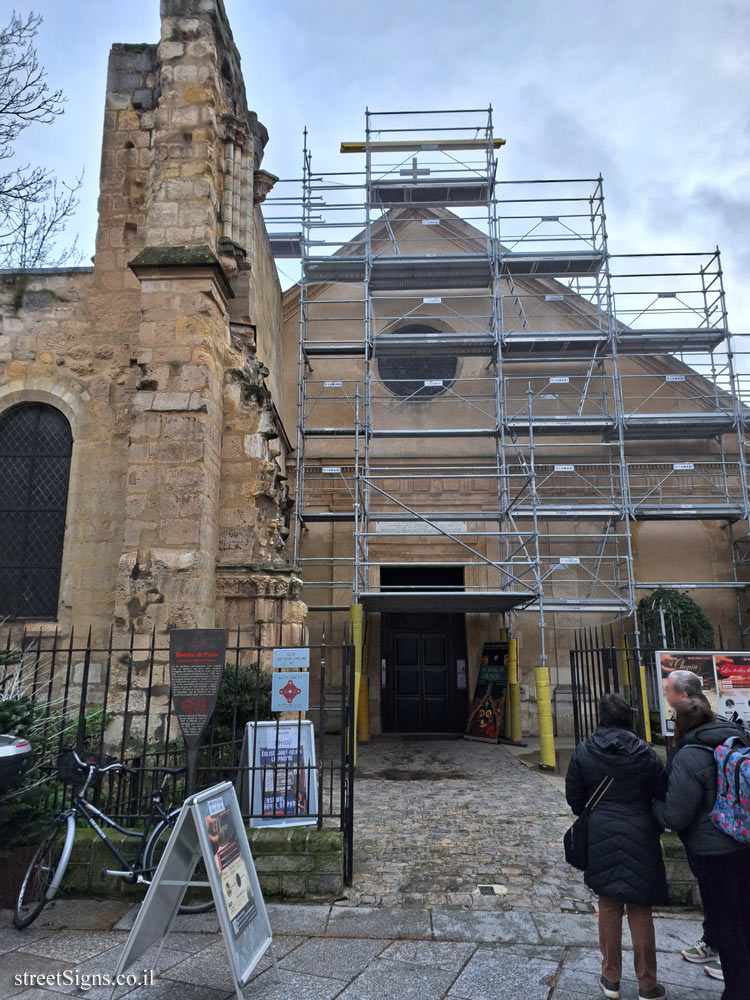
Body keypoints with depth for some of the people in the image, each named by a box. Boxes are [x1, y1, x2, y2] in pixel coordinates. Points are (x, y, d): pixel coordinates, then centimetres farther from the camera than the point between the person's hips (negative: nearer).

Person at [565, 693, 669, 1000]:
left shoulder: (584, 751, -7)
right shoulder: (644, 752, -10)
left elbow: (574, 796, -2)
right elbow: (663, 794, -5)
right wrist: (654, 822, 16)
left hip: (601, 836, 1)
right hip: (639, 837, -1)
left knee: (609, 906, 15)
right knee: (640, 910, 12)